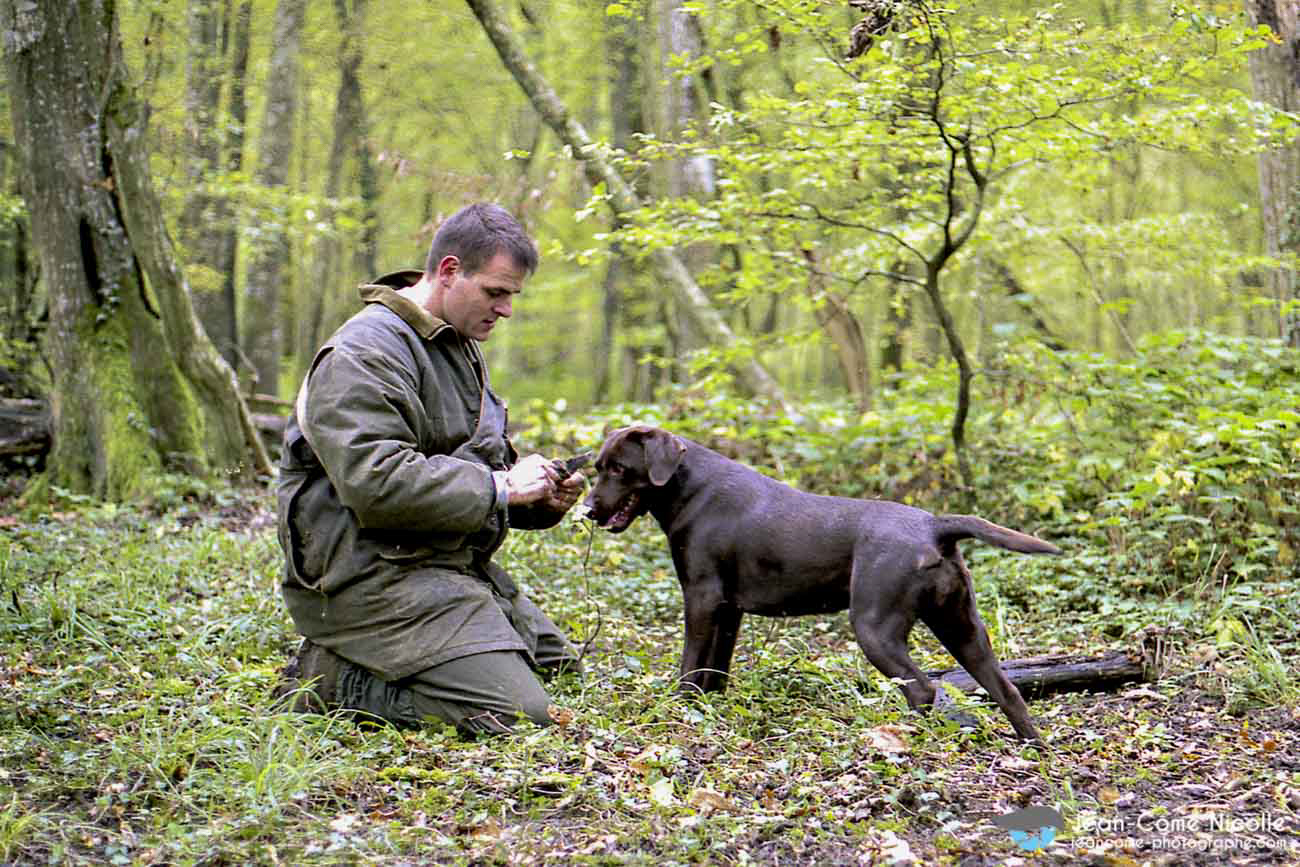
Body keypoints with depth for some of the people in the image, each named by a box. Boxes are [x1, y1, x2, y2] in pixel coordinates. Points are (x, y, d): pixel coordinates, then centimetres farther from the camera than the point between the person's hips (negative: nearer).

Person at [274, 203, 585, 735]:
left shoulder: (457, 348, 19)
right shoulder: (366, 353, -14)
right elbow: (376, 482, -27)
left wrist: (542, 500, 4)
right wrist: (499, 487, -20)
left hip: (451, 566, 11)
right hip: (375, 576, -11)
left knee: (559, 668, 17)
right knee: (518, 712, -21)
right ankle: (329, 678, -8)